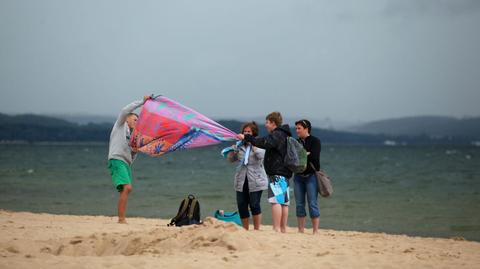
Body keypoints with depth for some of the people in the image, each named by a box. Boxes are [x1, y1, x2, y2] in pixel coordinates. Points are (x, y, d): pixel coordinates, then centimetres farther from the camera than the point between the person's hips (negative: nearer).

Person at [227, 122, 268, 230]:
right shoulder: (240, 145, 11)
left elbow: (261, 155, -20)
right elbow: (231, 159, 12)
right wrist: (233, 151, -8)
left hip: (255, 180, -5)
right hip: (242, 180, 5)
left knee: (254, 205, -5)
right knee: (241, 205, 5)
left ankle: (256, 229, 6)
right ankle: (245, 229, 17)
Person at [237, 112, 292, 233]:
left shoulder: (277, 135, -11)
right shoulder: (284, 135, 22)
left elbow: (264, 142, -28)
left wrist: (246, 137, -24)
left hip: (276, 173, -11)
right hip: (284, 173, 11)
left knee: (275, 200, -14)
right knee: (284, 202, 10)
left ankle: (276, 229, -19)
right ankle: (283, 229, 13)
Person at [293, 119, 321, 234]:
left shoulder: (315, 141, -2)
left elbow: (314, 156, -16)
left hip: (311, 176, -5)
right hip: (298, 176, 5)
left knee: (312, 204, -6)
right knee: (299, 204, 5)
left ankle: (315, 231, -4)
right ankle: (301, 231, 10)